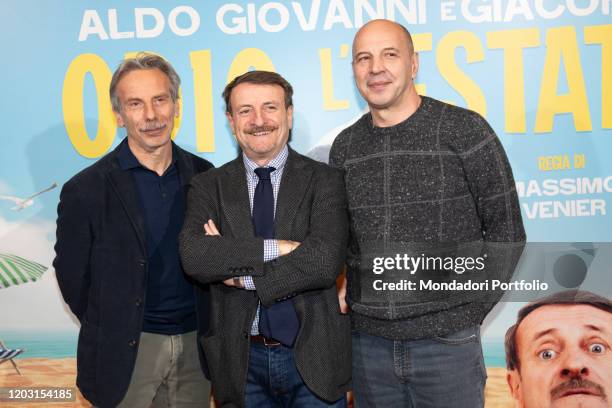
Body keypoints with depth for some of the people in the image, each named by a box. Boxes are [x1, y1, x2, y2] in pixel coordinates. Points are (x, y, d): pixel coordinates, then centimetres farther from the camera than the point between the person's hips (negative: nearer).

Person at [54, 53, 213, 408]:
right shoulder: (85, 190, -11)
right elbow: (72, 278, -3)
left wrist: (209, 330, 6)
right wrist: (109, 335, 4)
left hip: (196, 345, 3)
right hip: (126, 352, -3)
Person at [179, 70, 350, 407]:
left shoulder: (324, 180, -4)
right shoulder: (208, 187, 1)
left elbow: (325, 262, -17)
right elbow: (193, 256, -16)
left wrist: (239, 274, -13)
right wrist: (277, 247, -21)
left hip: (312, 357, -1)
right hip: (241, 361, 1)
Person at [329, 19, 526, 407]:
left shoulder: (465, 130, -7)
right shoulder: (345, 146, 4)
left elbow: (506, 229, -3)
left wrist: (471, 309, -4)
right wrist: (344, 298, 3)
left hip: (446, 341, -3)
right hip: (367, 340, 4)